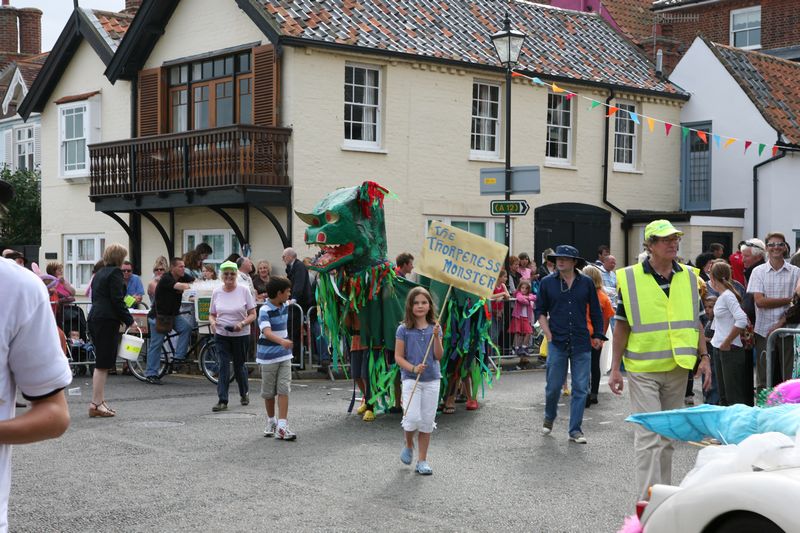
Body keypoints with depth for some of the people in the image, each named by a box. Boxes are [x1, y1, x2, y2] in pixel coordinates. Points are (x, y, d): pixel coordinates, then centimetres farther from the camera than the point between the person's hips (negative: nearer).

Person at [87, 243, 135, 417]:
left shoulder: (99, 274, 20)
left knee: (102, 363, 13)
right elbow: (117, 301, -15)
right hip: (108, 320, -9)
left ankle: (99, 401, 14)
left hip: (94, 318, 9)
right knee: (103, 364, -8)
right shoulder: (115, 273, -8)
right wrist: (129, 321, -10)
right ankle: (96, 404, -8)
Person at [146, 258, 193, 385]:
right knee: (156, 344, -3)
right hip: (158, 315, -6)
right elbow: (180, 286, -35)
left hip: (174, 315, 6)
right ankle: (151, 374, 3)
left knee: (186, 327, -20)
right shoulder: (166, 279, -20)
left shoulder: (183, 277, 2)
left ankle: (179, 356, -9)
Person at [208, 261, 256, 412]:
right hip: (221, 335, 2)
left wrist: (242, 323, -22)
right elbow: (212, 314, 11)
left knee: (239, 366, 9)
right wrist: (212, 322, -12)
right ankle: (222, 401, -8)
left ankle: (244, 393, 34)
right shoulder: (216, 292, 3)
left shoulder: (244, 290, -5)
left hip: (240, 335, -2)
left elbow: (252, 314, -4)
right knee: (223, 367, -7)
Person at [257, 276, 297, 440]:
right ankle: (271, 422, 27)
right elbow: (267, 332, -33)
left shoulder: (285, 306, 4)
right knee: (269, 392, 9)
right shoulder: (265, 310, -18)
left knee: (284, 390, -6)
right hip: (268, 357, -5)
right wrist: (282, 341, -49)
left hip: (284, 355, 5)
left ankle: (281, 426, -10)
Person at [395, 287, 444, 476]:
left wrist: (436, 337, -14)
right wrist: (413, 368, -17)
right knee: (413, 418, -13)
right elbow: (398, 356, -2)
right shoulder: (404, 329, -3)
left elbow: (439, 356, -1)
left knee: (427, 421, 5)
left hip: (432, 379, 3)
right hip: (411, 379, -2)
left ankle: (422, 461, 16)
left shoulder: (435, 328, 4)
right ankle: (408, 446, 19)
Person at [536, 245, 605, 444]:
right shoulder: (547, 283, 3)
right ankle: (549, 418, 31)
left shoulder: (586, 283, 4)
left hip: (581, 343, 1)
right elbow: (540, 311, 8)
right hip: (557, 342, 0)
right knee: (553, 386, 3)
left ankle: (575, 430, 10)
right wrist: (548, 334, -1)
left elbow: (595, 311, 11)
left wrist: (598, 335, 9)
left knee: (580, 388, 1)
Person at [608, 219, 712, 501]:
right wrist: (615, 368, -3)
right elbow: (621, 326, -1)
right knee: (648, 435, -9)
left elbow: (696, 321, 14)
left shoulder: (688, 277, 7)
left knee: (669, 435, 14)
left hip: (678, 368, 4)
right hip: (643, 369, -4)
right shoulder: (630, 278, -5)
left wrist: (704, 357, 5)